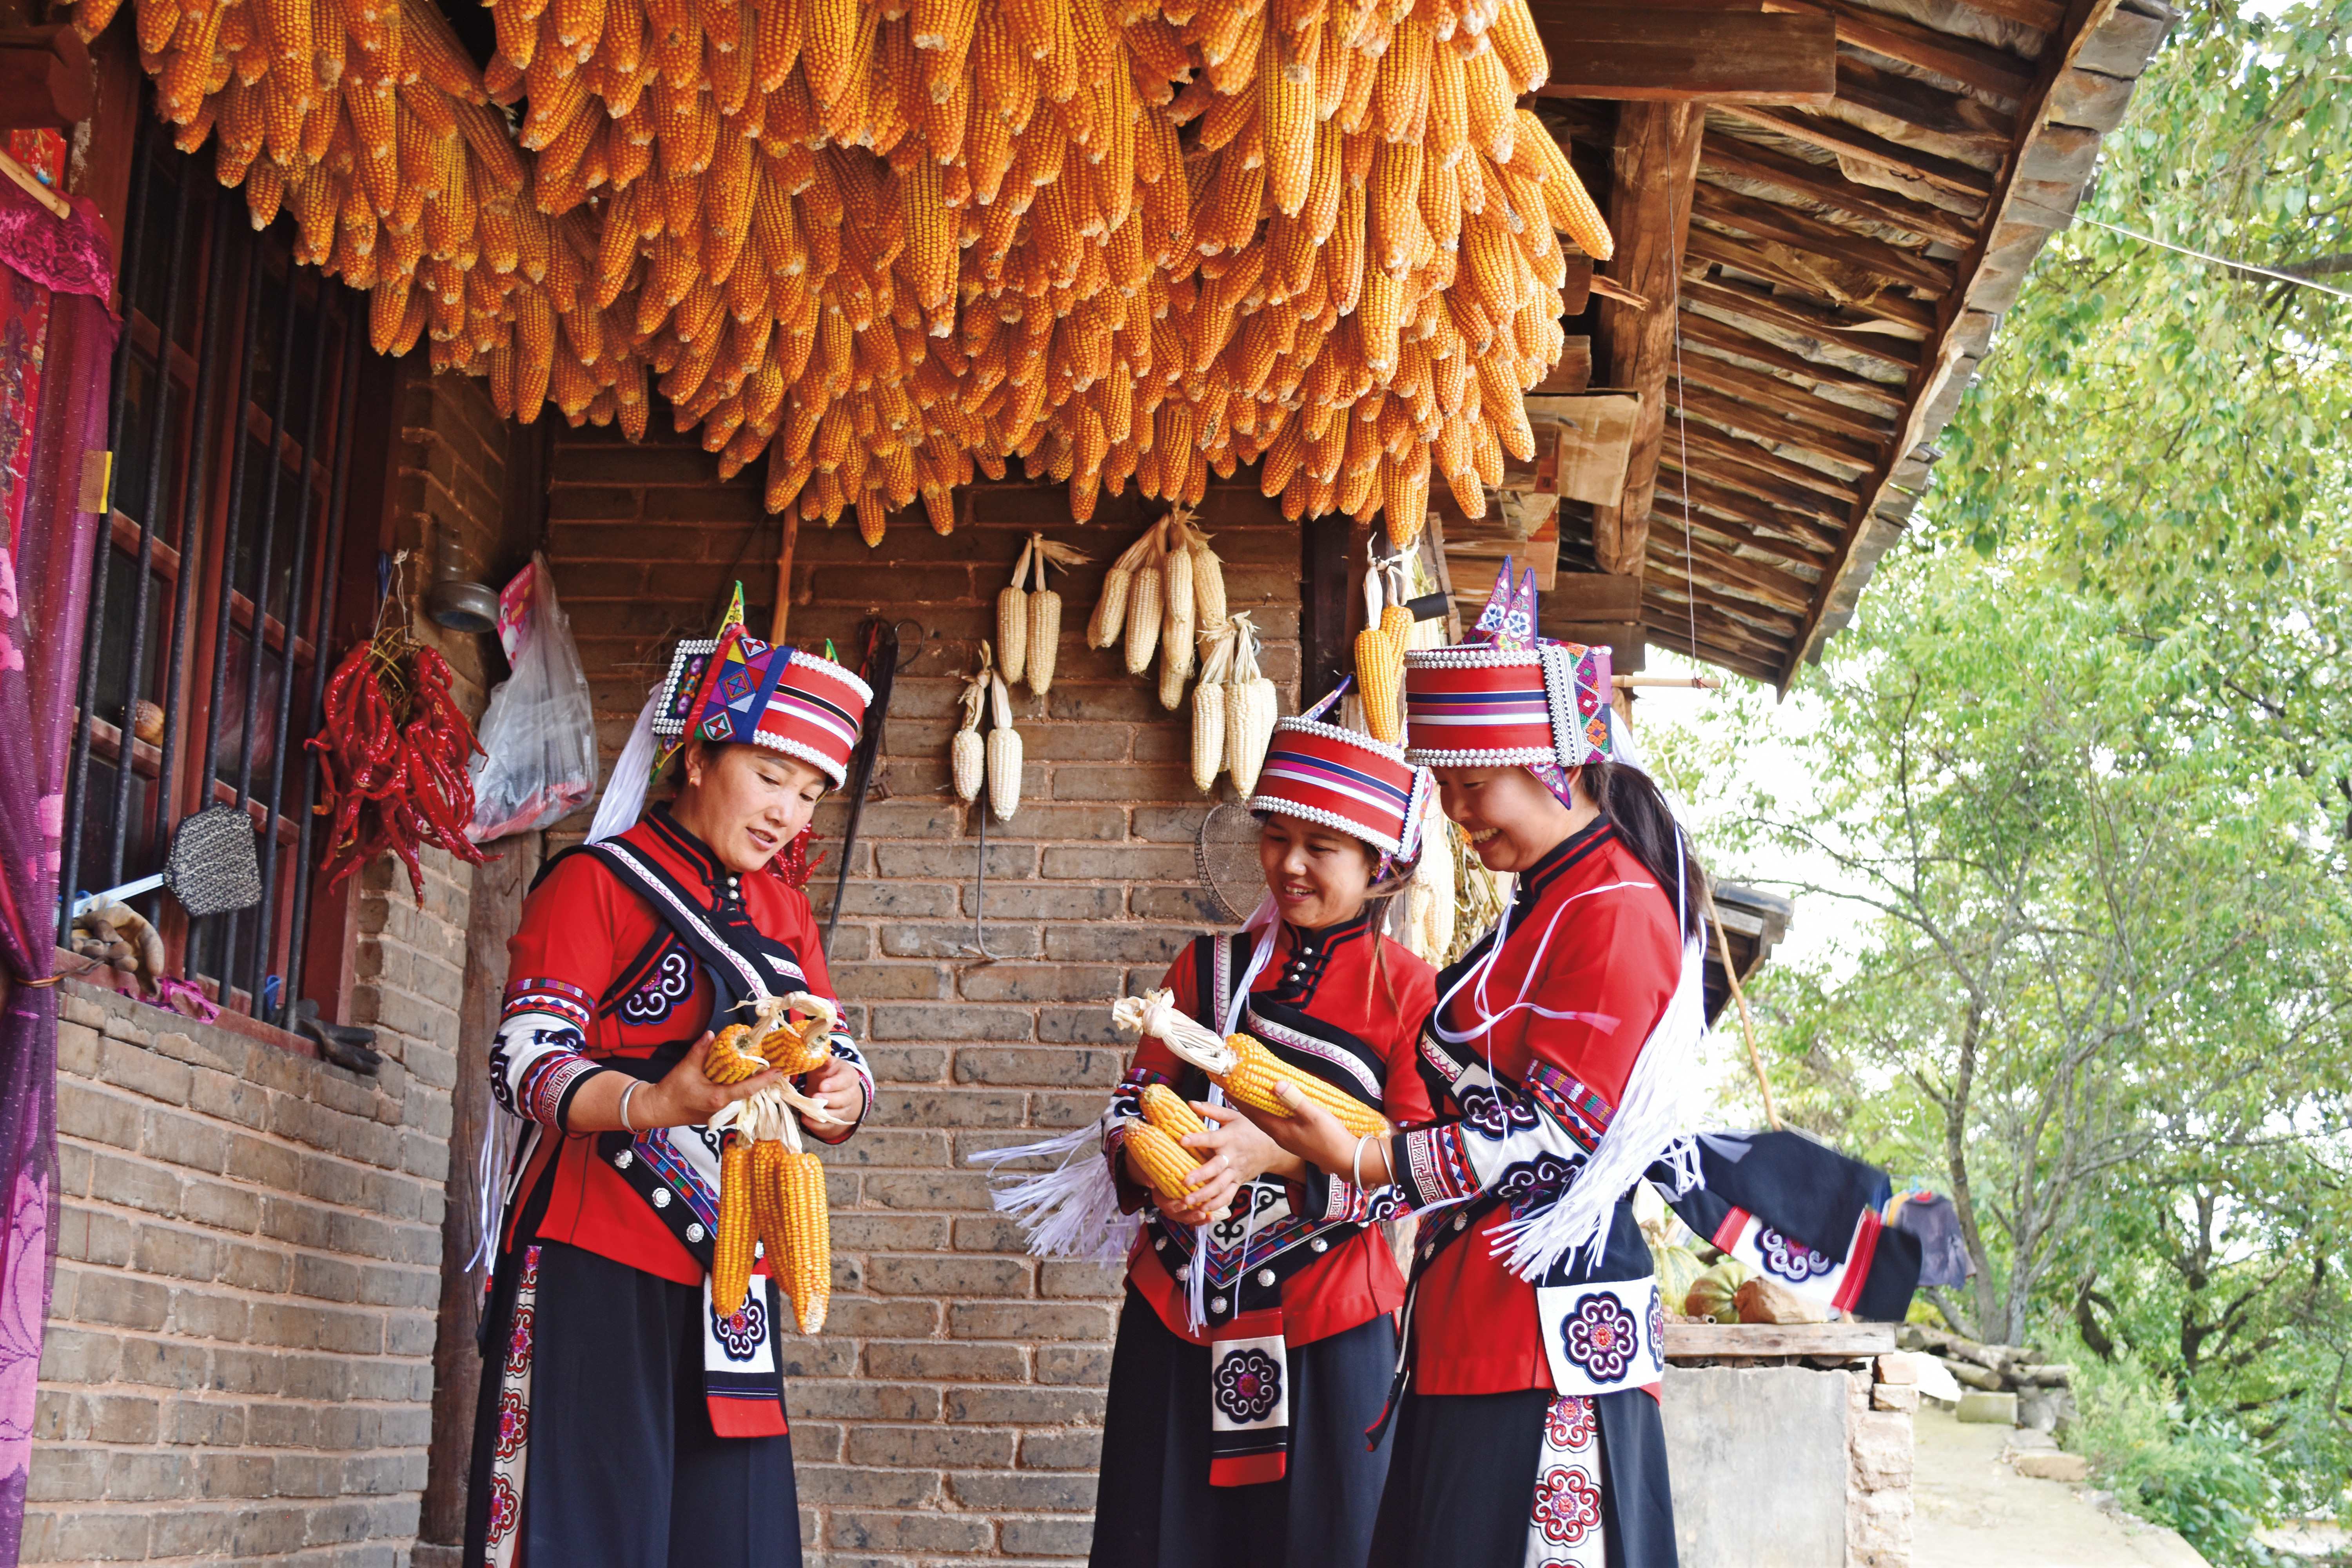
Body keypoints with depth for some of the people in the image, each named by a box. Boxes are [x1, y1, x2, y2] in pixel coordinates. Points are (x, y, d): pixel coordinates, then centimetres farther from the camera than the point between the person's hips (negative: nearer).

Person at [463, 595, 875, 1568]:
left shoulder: (783, 914, 18)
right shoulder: (596, 882, -4)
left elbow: (836, 1054, 11)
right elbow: (525, 1058, -14)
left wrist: (840, 1095, -14)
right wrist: (653, 1104, -32)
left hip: (726, 1276, 7)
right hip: (595, 1268, -6)